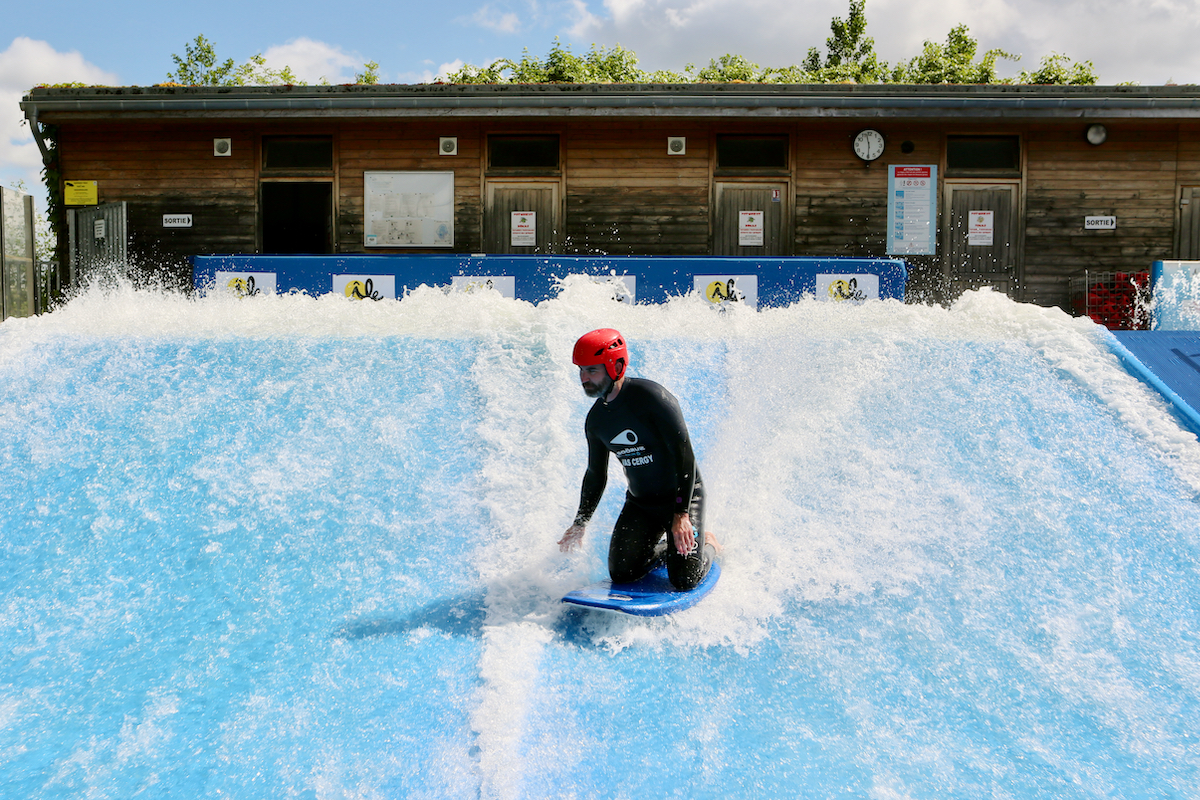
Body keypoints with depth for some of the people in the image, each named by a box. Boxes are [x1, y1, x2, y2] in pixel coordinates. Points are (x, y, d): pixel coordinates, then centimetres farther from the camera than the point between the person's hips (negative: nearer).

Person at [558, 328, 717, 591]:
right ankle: (665, 550, 22)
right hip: (639, 502, 6)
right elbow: (596, 475, 14)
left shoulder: (650, 397, -22)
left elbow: (684, 455, -24)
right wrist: (580, 524, 13)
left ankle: (707, 544, 20)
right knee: (621, 573, -7)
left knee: (684, 580, -13)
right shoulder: (596, 419, 0)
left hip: (682, 495, -6)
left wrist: (681, 514, -28)